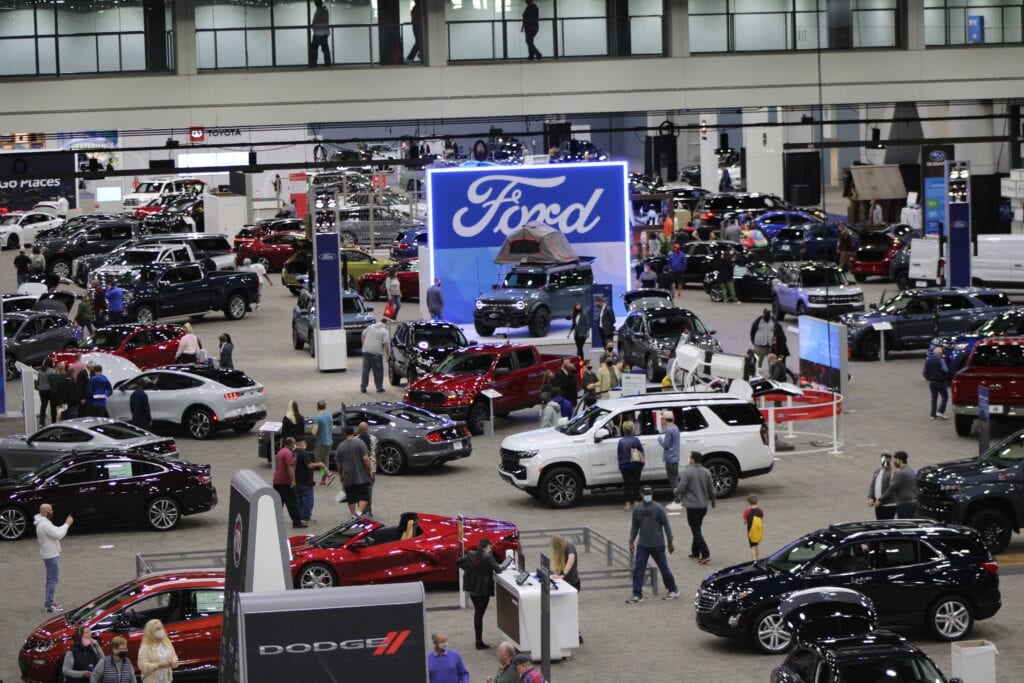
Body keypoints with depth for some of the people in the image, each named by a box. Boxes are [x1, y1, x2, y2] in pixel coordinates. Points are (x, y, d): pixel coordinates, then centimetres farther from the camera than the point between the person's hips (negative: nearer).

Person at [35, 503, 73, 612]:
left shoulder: (43, 523, 11)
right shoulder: (44, 524, -22)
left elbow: (56, 531, 16)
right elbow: (58, 535, -24)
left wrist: (66, 523, 6)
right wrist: (67, 524, -15)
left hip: (50, 554, 11)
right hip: (51, 555, -11)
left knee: (51, 578, 19)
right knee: (53, 579, -8)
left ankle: (48, 601, 27)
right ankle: (49, 605, -8)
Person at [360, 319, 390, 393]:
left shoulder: (370, 327, 9)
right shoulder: (384, 331, -7)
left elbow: (363, 335, 13)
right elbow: (386, 343, -13)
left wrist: (364, 345, 23)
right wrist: (386, 355, -7)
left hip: (366, 351, 4)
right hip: (376, 353, -4)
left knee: (365, 370, 10)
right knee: (378, 371, 5)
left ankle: (363, 387, 10)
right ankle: (379, 388, 7)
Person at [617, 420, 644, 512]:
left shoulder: (621, 441, -6)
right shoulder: (636, 440, -5)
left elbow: (619, 455, -1)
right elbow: (642, 453, -1)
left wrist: (620, 466, 10)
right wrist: (642, 464, 11)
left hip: (625, 465, -1)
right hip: (636, 465, 1)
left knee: (627, 484, 6)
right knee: (636, 483, 10)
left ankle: (627, 504, 3)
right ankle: (636, 503, 10)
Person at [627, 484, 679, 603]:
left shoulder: (658, 509, -9)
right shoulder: (637, 509, 3)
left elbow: (666, 525, -4)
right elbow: (634, 527, 12)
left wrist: (670, 542, -3)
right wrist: (631, 542, 8)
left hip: (657, 545, -4)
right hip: (642, 545, 4)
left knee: (664, 568, 5)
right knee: (638, 569, -3)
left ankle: (673, 590, 22)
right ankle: (637, 595, 0)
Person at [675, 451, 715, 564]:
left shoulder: (687, 472, -16)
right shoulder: (706, 472, 3)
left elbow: (681, 488, -17)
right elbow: (711, 489, 7)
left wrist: (676, 491, 6)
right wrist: (712, 500, 25)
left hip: (692, 505, -6)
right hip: (703, 505, 6)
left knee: (696, 531, -3)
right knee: (697, 529, 21)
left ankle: (705, 555, -13)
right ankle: (695, 552, 29)